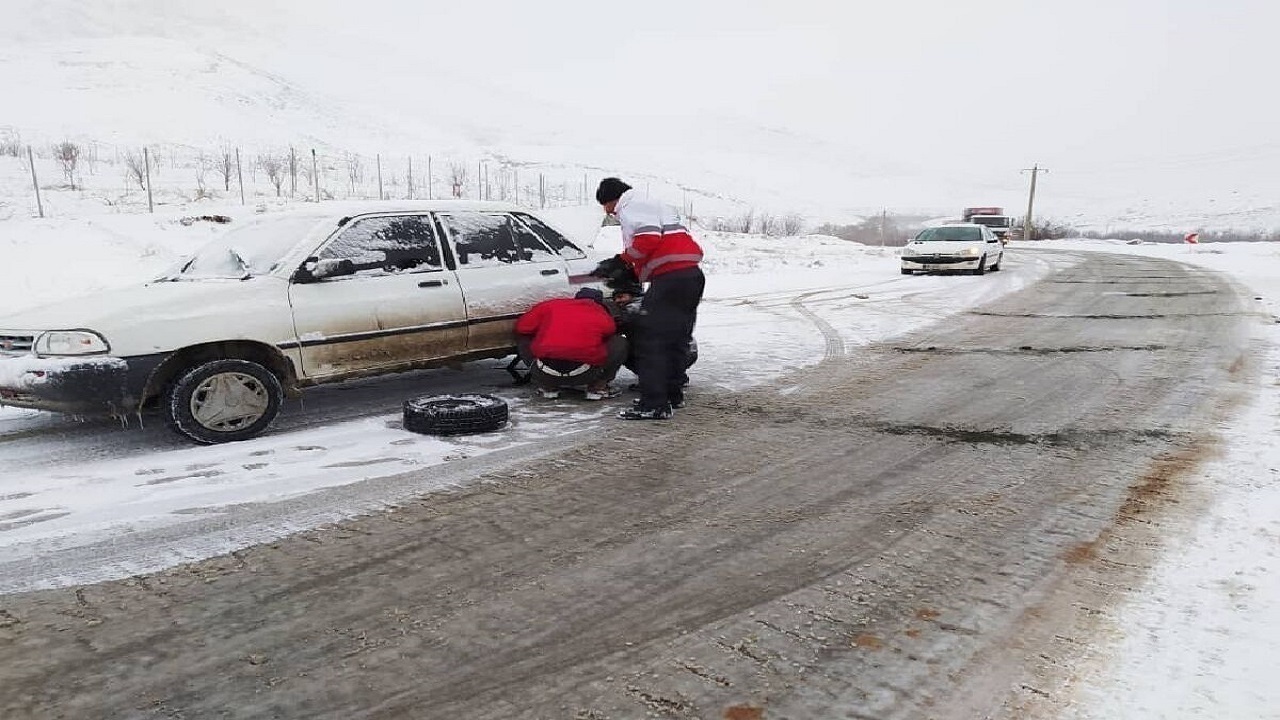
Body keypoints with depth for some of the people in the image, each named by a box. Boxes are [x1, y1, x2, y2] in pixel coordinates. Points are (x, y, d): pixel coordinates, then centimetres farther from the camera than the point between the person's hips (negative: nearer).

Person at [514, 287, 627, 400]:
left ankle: (547, 387, 20)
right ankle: (598, 387, 11)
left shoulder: (548, 306, 14)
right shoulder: (604, 318, 12)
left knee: (522, 339, 30)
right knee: (621, 344, 18)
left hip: (544, 375, 1)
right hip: (583, 377, -1)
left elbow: (521, 328, 19)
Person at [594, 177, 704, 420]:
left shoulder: (631, 208, -1)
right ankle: (673, 394, 27)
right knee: (677, 339, 18)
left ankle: (653, 405, -9)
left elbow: (648, 239, -18)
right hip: (692, 275, 10)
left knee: (650, 340, -8)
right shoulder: (653, 207, 31)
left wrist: (620, 261, -5)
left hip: (671, 278, -10)